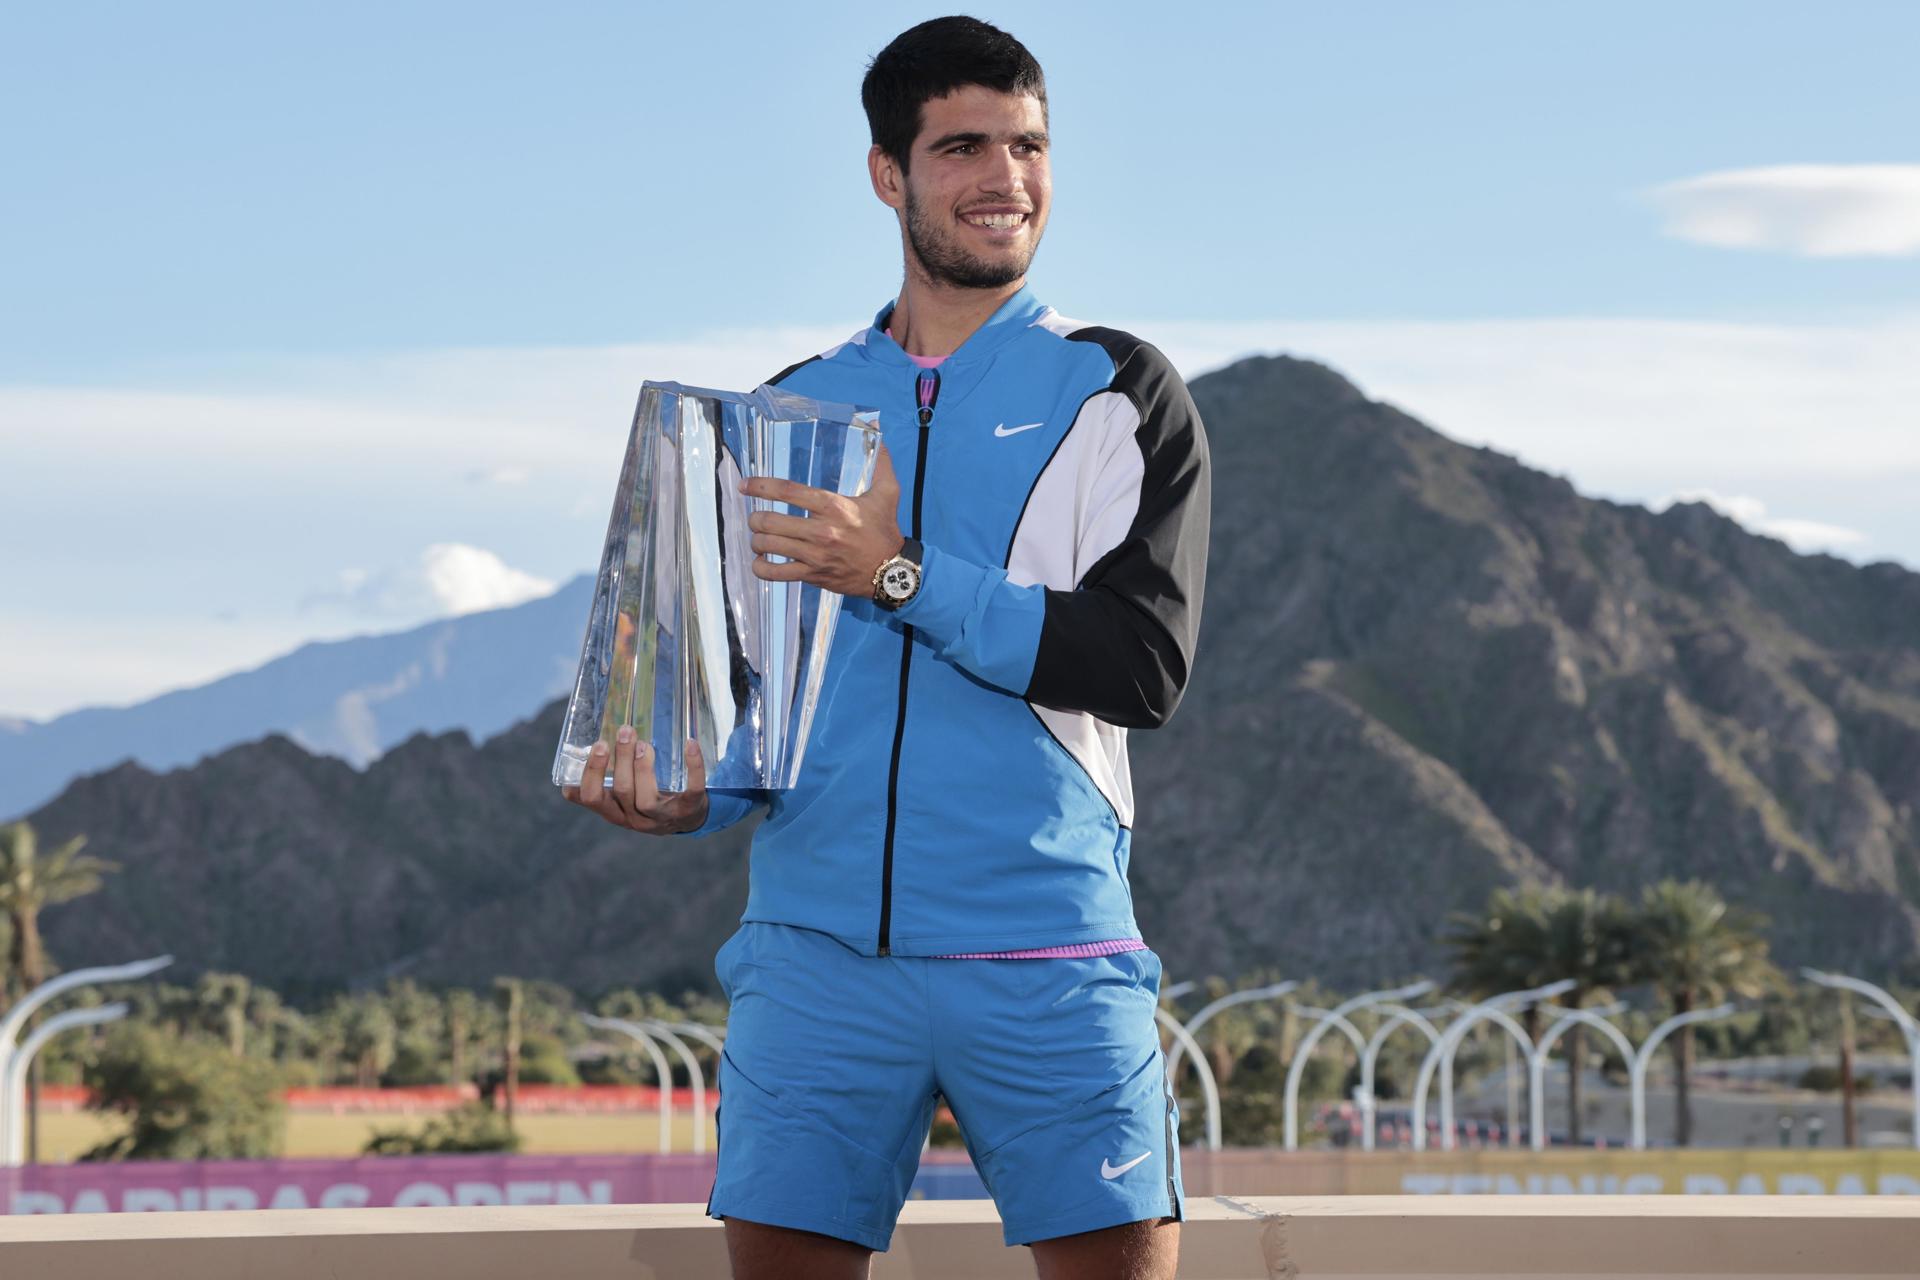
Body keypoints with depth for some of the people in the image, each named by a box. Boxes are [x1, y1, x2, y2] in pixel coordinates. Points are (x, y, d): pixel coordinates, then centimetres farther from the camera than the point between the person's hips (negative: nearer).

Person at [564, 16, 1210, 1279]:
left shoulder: (1116, 392, 6)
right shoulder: (790, 409, 15)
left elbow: (1145, 661, -7)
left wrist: (903, 577, -14)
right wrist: (685, 793, -3)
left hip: (1045, 959, -2)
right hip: (819, 950, 2)